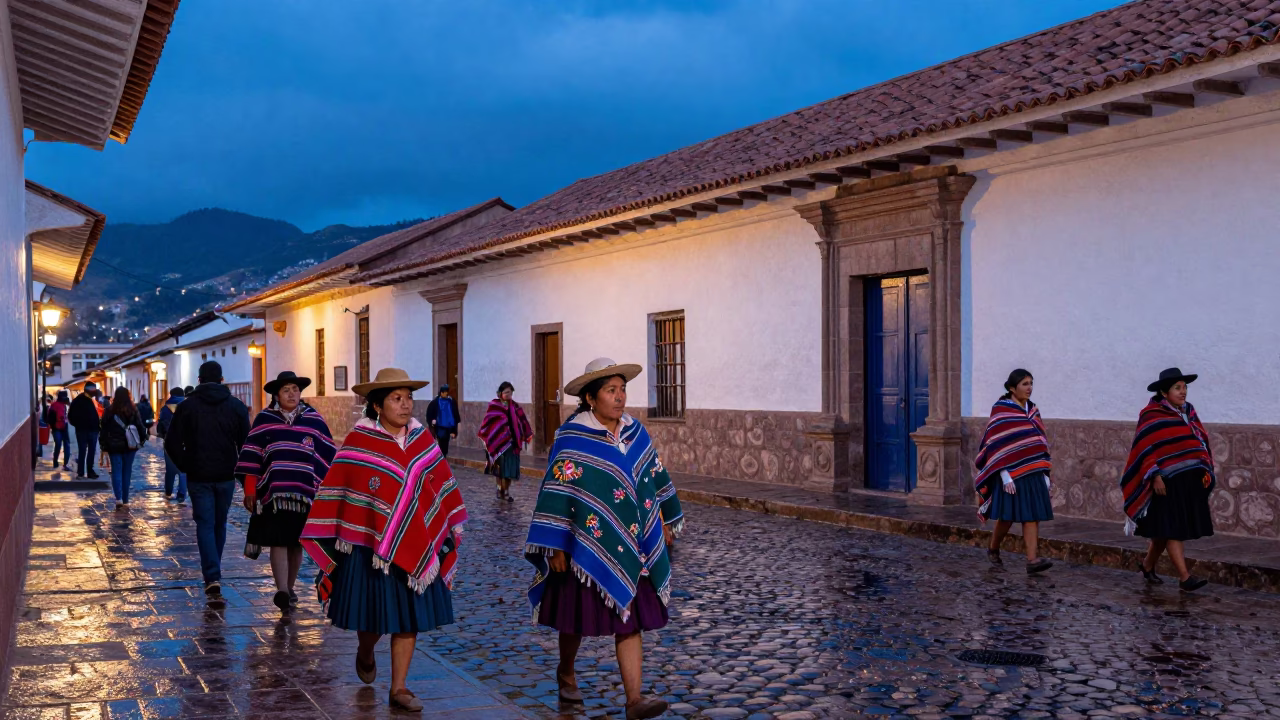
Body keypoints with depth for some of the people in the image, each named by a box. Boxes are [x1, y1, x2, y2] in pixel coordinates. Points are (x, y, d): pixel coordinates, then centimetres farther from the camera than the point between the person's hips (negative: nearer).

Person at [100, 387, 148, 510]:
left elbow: (104, 429, -2)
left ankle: (119, 498, -15)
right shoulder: (133, 410, -5)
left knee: (116, 471, 2)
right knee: (127, 472, 9)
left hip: (114, 446, -1)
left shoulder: (109, 410, -4)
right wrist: (143, 439, 9)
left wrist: (104, 445, 4)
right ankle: (125, 500, 13)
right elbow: (140, 426, -4)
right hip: (130, 445, 1)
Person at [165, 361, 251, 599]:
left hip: (198, 477, -2)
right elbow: (245, 443, 0)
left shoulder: (187, 406, -2)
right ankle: (213, 572, 28)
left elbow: (171, 443, -4)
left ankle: (212, 577, -15)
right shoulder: (237, 406, 1)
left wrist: (185, 466, 8)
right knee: (219, 524, 16)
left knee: (205, 525, 0)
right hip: (226, 476, 2)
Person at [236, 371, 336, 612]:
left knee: (296, 541, 9)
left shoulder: (313, 419, 6)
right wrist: (250, 490, -1)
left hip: (304, 492, 2)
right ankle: (282, 591, -15)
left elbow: (327, 456, 7)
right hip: (273, 491, -1)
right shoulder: (264, 419, 4)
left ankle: (289, 588, 23)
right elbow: (252, 456, 3)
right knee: (278, 541, -9)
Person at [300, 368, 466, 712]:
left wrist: (450, 529, 11)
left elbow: (441, 485, 9)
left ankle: (399, 688, 18)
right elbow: (336, 493, -8)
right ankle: (365, 655, 41)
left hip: (416, 546, 4)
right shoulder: (359, 443, -10)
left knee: (409, 618, 6)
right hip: (371, 547, -4)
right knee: (375, 615, 8)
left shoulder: (422, 438, 2)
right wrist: (329, 539, -7)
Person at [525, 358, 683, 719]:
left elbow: (655, 479, 15)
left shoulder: (635, 432, 5)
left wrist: (665, 522, 19)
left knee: (630, 619, 1)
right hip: (587, 547, -4)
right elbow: (556, 493, -13)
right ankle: (566, 673, 38)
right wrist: (555, 547, -15)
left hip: (631, 546, 4)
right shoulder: (572, 439, -12)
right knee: (578, 615, 12)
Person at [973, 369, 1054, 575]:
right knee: (1008, 516, 2)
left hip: (1032, 473, 6)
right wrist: (1005, 476, -19)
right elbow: (997, 445, -13)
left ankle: (1032, 560, -8)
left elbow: (1039, 443, 14)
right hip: (1010, 473, -5)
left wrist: (1044, 474, 10)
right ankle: (993, 549, 25)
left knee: (1032, 516, -3)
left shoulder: (1032, 410, 10)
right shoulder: (1000, 410, -9)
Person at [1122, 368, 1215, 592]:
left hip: (1190, 481, 7)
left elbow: (1201, 440, 18)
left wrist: (1206, 470, 11)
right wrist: (1155, 476, -19)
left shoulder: (1187, 411, 12)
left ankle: (1148, 564, 29)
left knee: (1165, 531, 13)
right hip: (1167, 483, -7)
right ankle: (1184, 577, -6)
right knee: (1172, 530, -6)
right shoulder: (1152, 416, -9)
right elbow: (1145, 449, -13)